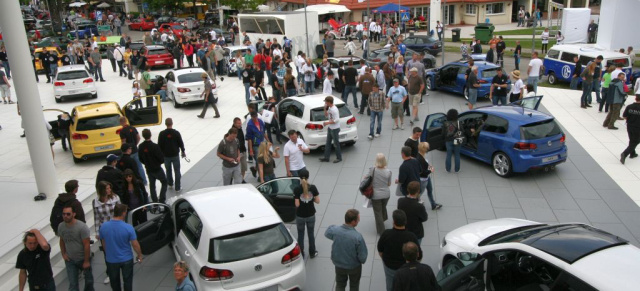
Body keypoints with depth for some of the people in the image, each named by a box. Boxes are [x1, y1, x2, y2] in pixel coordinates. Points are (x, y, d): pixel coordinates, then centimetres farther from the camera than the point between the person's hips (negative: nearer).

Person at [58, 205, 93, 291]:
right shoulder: (61, 226, -6)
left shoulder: (82, 227, -23)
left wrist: (86, 261, -17)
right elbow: (62, 241, 12)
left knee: (88, 279, 18)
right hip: (70, 260, 3)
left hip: (83, 258, -3)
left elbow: (87, 245, -19)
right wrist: (63, 253, 2)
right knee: (72, 283, 4)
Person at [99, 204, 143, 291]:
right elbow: (135, 245, -14)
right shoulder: (128, 228, -22)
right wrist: (140, 255, 3)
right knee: (127, 280, 15)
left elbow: (103, 244, 3)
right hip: (126, 259, -2)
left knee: (114, 281, 22)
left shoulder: (103, 226, -12)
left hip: (111, 260, 3)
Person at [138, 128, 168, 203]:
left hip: (148, 170, 5)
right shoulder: (154, 146, -25)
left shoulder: (141, 146, -7)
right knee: (164, 182, 13)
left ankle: (155, 201, 23)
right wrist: (161, 161, 1)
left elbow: (141, 159, 3)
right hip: (157, 169, -5)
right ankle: (162, 200, 6)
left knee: (152, 185, 17)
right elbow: (162, 159, -21)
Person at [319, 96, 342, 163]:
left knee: (336, 144, 4)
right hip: (330, 128, 10)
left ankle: (339, 158, 18)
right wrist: (325, 109, -1)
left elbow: (336, 120, -25)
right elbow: (326, 115, 16)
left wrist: (327, 123, -21)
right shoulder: (329, 108, 4)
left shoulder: (334, 110, -25)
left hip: (335, 129, -10)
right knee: (328, 143, 14)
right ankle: (326, 157, 23)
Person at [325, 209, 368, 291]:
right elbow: (362, 256, -23)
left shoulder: (335, 230, -26)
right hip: (354, 266, -2)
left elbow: (327, 233, 0)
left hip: (339, 265, 3)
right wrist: (362, 261, -1)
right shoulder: (358, 237, -35)